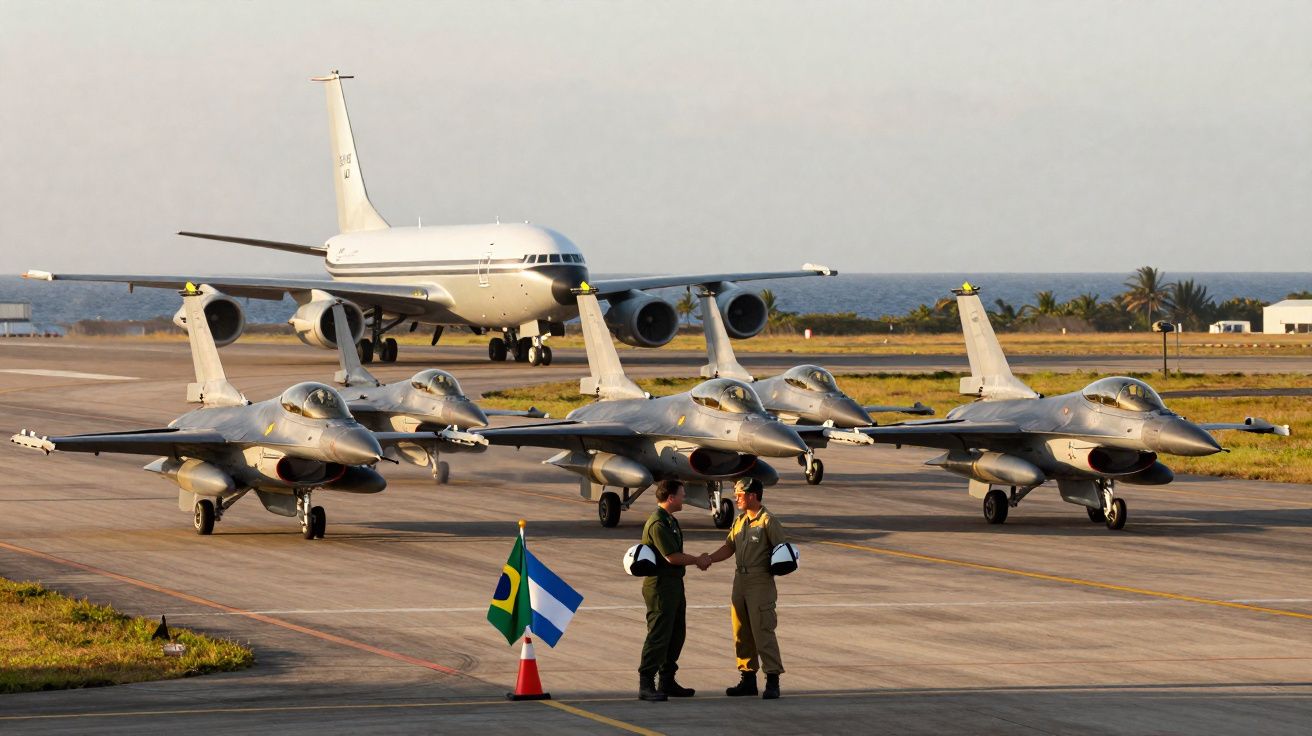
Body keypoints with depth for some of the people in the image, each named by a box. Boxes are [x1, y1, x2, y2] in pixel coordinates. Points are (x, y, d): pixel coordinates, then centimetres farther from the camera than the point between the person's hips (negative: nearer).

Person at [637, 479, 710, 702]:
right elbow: (672, 557, -21)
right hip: (660, 585, -11)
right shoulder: (658, 523, -19)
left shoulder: (670, 521, 16)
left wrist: (698, 560, 8)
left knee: (676, 634, 15)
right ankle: (646, 685, -9)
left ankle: (667, 681, 23)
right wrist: (697, 561, -8)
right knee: (658, 635, -10)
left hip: (674, 583, 11)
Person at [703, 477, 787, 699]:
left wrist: (774, 567, -21)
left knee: (763, 631, -9)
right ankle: (748, 679, 18)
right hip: (740, 581, 8)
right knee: (741, 632, 10)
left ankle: (772, 681, -7)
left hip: (760, 583, -8)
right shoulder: (740, 521, 15)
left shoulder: (768, 521, -9)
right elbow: (729, 548, 14)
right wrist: (707, 559, 3)